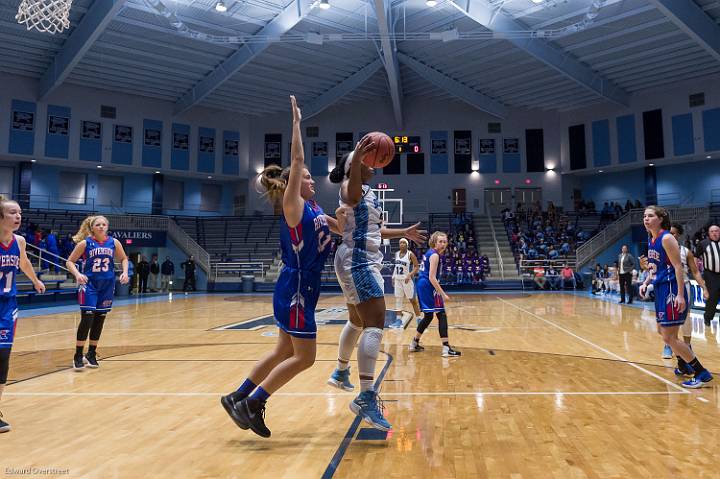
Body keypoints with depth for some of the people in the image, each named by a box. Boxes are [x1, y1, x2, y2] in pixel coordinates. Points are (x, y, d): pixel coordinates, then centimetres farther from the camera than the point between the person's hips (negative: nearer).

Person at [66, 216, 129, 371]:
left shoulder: (114, 242, 1)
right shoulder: (85, 243, -5)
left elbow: (123, 258, 14)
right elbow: (70, 261, 0)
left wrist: (125, 272, -4)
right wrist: (77, 274, -18)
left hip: (107, 285, 3)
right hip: (89, 284, -3)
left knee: (99, 320, 9)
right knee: (87, 318, -10)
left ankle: (91, 354, 24)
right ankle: (78, 356, 4)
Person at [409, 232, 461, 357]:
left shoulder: (429, 252, 15)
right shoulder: (435, 255, -14)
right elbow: (432, 278, -20)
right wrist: (443, 294, -21)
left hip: (422, 285, 10)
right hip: (428, 286, -10)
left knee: (428, 316, 18)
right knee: (441, 315, -8)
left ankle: (414, 343, 25)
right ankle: (446, 348, -11)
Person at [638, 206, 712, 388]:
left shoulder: (666, 238, -15)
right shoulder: (651, 239, 11)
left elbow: (678, 267, -19)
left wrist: (680, 295, -25)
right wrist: (646, 283, 11)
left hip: (671, 290, -9)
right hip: (660, 289, 9)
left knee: (669, 337, -7)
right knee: (662, 331, 20)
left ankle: (702, 373, 5)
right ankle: (683, 364, 39)